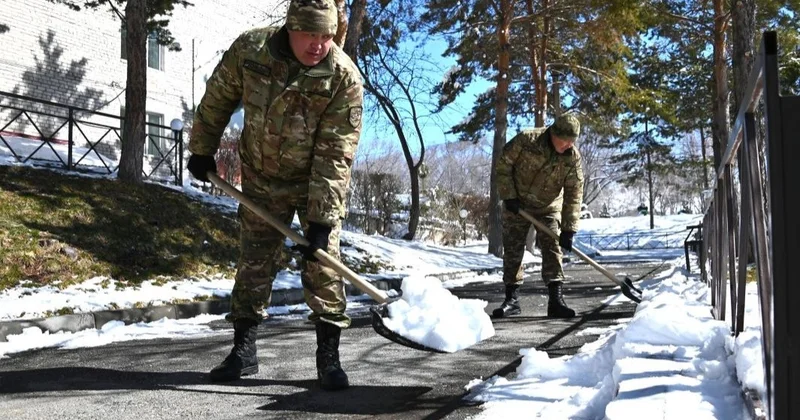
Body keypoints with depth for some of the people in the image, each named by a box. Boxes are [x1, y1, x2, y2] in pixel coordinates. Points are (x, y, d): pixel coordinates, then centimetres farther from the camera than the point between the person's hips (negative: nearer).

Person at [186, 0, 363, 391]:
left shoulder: (345, 77, -25)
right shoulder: (248, 49, -18)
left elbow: (334, 155, -26)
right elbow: (217, 99, 0)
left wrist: (321, 218, -29)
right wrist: (201, 150, 8)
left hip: (317, 181, -2)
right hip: (261, 176, 3)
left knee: (322, 262, -7)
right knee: (253, 260, 6)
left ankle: (328, 353, 4)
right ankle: (244, 348, 19)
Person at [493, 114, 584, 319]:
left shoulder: (573, 157, -18)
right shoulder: (526, 140, -24)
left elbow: (574, 194, -15)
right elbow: (503, 165, -12)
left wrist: (568, 229, -18)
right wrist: (508, 196, -16)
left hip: (548, 208, 1)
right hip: (517, 205, -1)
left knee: (552, 249, -7)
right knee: (512, 250, 0)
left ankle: (555, 300, -6)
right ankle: (512, 299, 9)